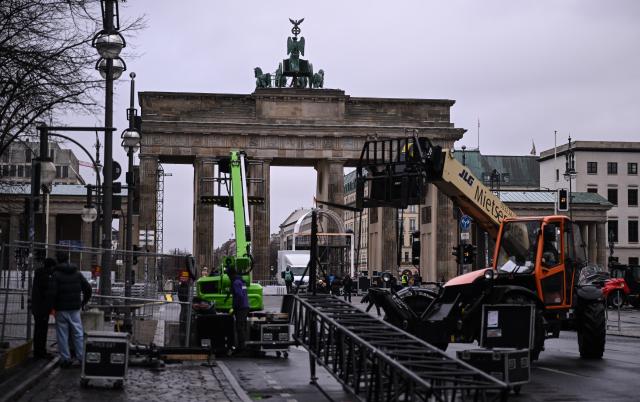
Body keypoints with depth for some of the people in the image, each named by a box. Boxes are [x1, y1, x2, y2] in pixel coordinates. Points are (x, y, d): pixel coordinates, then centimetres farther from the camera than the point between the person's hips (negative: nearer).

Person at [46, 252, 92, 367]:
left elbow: (51, 293, -16)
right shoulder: (77, 274, 5)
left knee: (62, 335, 3)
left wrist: (52, 306, -2)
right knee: (78, 333, 8)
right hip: (75, 310, 3)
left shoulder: (56, 275, -9)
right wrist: (83, 303, 17)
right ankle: (82, 357, 4)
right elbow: (88, 288, 7)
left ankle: (65, 359, 3)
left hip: (61, 310, -3)